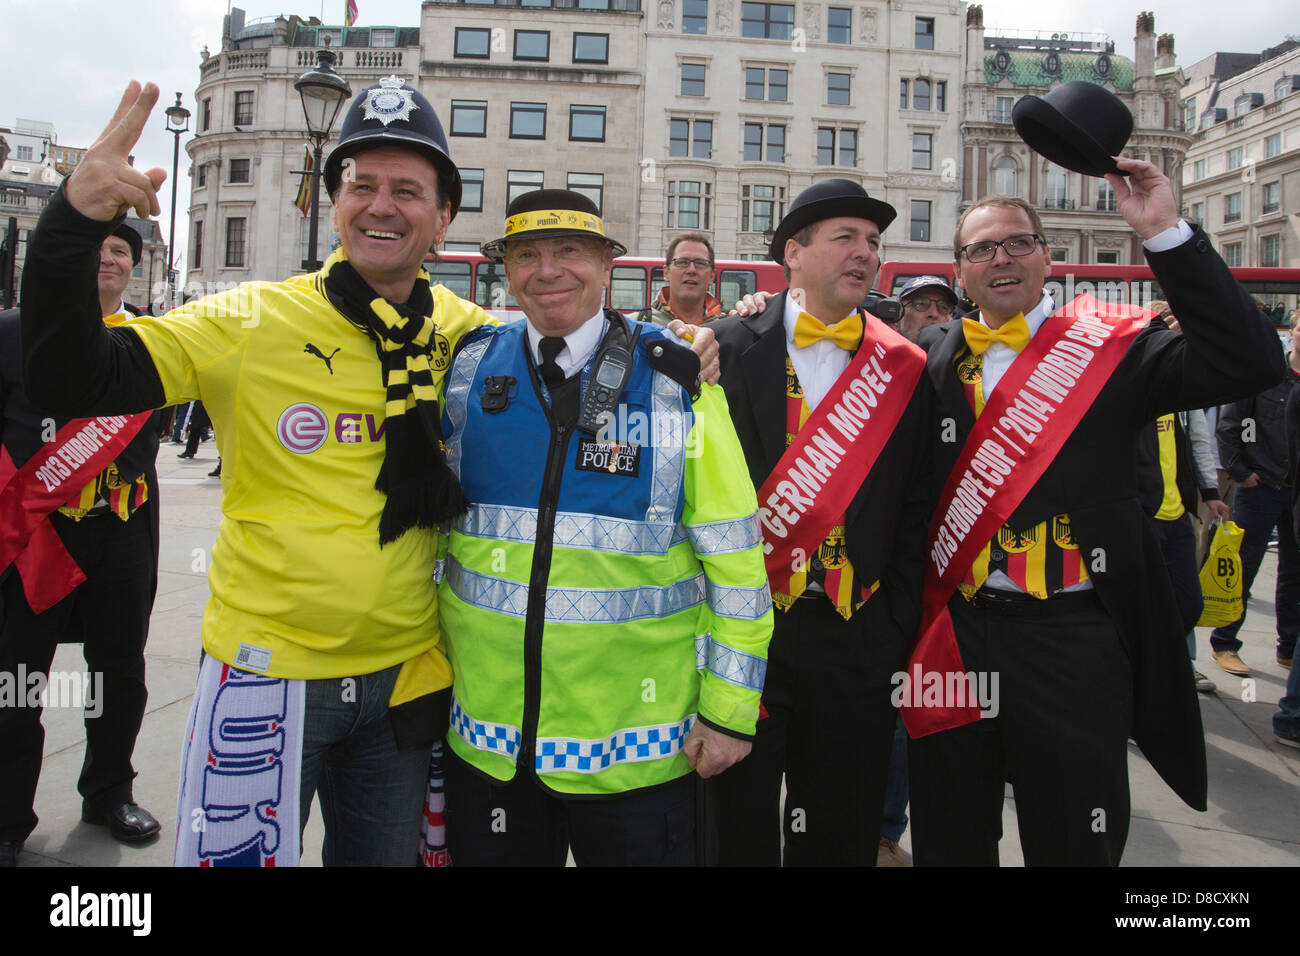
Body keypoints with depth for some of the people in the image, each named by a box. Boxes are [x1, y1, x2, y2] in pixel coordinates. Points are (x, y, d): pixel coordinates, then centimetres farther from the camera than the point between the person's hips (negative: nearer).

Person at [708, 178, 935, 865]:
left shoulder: (903, 370, 4)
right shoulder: (727, 348, -2)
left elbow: (914, 512, 5)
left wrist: (895, 631, 1)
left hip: (856, 643, 2)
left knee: (842, 833, 17)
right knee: (738, 832, 13)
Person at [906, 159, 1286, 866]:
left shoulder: (1110, 347, 0)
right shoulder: (931, 358, 8)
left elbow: (1248, 363, -12)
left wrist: (1165, 233, -16)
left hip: (1071, 642, -2)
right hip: (953, 639, 3)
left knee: (1076, 841, 11)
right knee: (949, 841, 18)